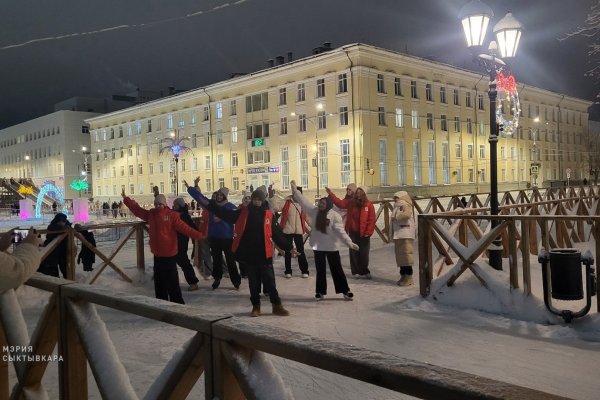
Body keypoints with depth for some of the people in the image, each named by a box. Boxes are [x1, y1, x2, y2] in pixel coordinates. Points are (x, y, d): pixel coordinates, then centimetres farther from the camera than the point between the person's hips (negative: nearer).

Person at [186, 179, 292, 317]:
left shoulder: (268, 215, 0)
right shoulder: (242, 213, 0)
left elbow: (276, 234, 5)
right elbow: (221, 211, -2)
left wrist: (288, 247, 2)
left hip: (264, 255, -1)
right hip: (248, 254, 1)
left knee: (269, 281, 4)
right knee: (253, 282, 12)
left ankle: (277, 306, 16)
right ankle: (256, 307, 25)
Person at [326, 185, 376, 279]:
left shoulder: (369, 205, -6)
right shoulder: (351, 202, 4)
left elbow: (371, 220, -8)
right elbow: (340, 203, -1)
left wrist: (368, 233, -13)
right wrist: (331, 194, -9)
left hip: (363, 234, -3)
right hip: (353, 233, 3)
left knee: (364, 254, 5)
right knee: (354, 253, 7)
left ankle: (364, 272, 18)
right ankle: (355, 272, 16)